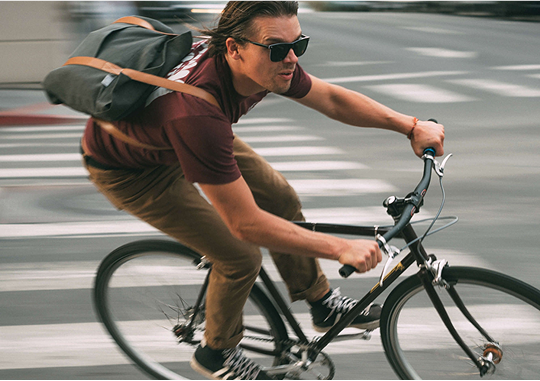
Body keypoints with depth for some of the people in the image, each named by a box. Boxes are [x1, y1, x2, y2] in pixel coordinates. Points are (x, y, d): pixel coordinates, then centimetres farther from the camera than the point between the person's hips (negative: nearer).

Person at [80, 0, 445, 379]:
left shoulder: (267, 61, -23)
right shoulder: (196, 112, -45)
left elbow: (331, 98, -4)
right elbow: (246, 224, -39)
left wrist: (411, 126, -12)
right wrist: (341, 248, -37)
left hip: (182, 136, 7)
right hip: (129, 170, -7)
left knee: (281, 198, 3)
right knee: (241, 258, -9)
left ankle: (321, 301, 24)